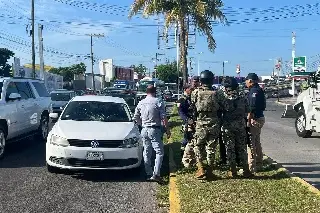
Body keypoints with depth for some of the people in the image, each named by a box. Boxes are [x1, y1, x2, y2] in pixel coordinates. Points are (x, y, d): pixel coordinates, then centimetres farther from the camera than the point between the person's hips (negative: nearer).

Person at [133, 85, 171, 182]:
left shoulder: (141, 103, 8)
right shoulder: (158, 102, -7)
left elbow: (136, 118, 13)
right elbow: (164, 118, -9)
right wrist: (167, 129, -1)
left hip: (144, 130, 6)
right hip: (154, 130, -5)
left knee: (146, 153, 12)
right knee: (159, 152, -2)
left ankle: (149, 174, 17)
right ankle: (156, 174, -11)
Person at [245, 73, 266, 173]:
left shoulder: (254, 91, -16)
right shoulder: (259, 90, 15)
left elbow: (252, 108, -23)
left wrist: (248, 120, -21)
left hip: (255, 119, -11)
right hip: (260, 118, 11)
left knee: (251, 142, -6)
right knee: (256, 141, 19)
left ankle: (251, 166, -3)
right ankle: (258, 163, 30)